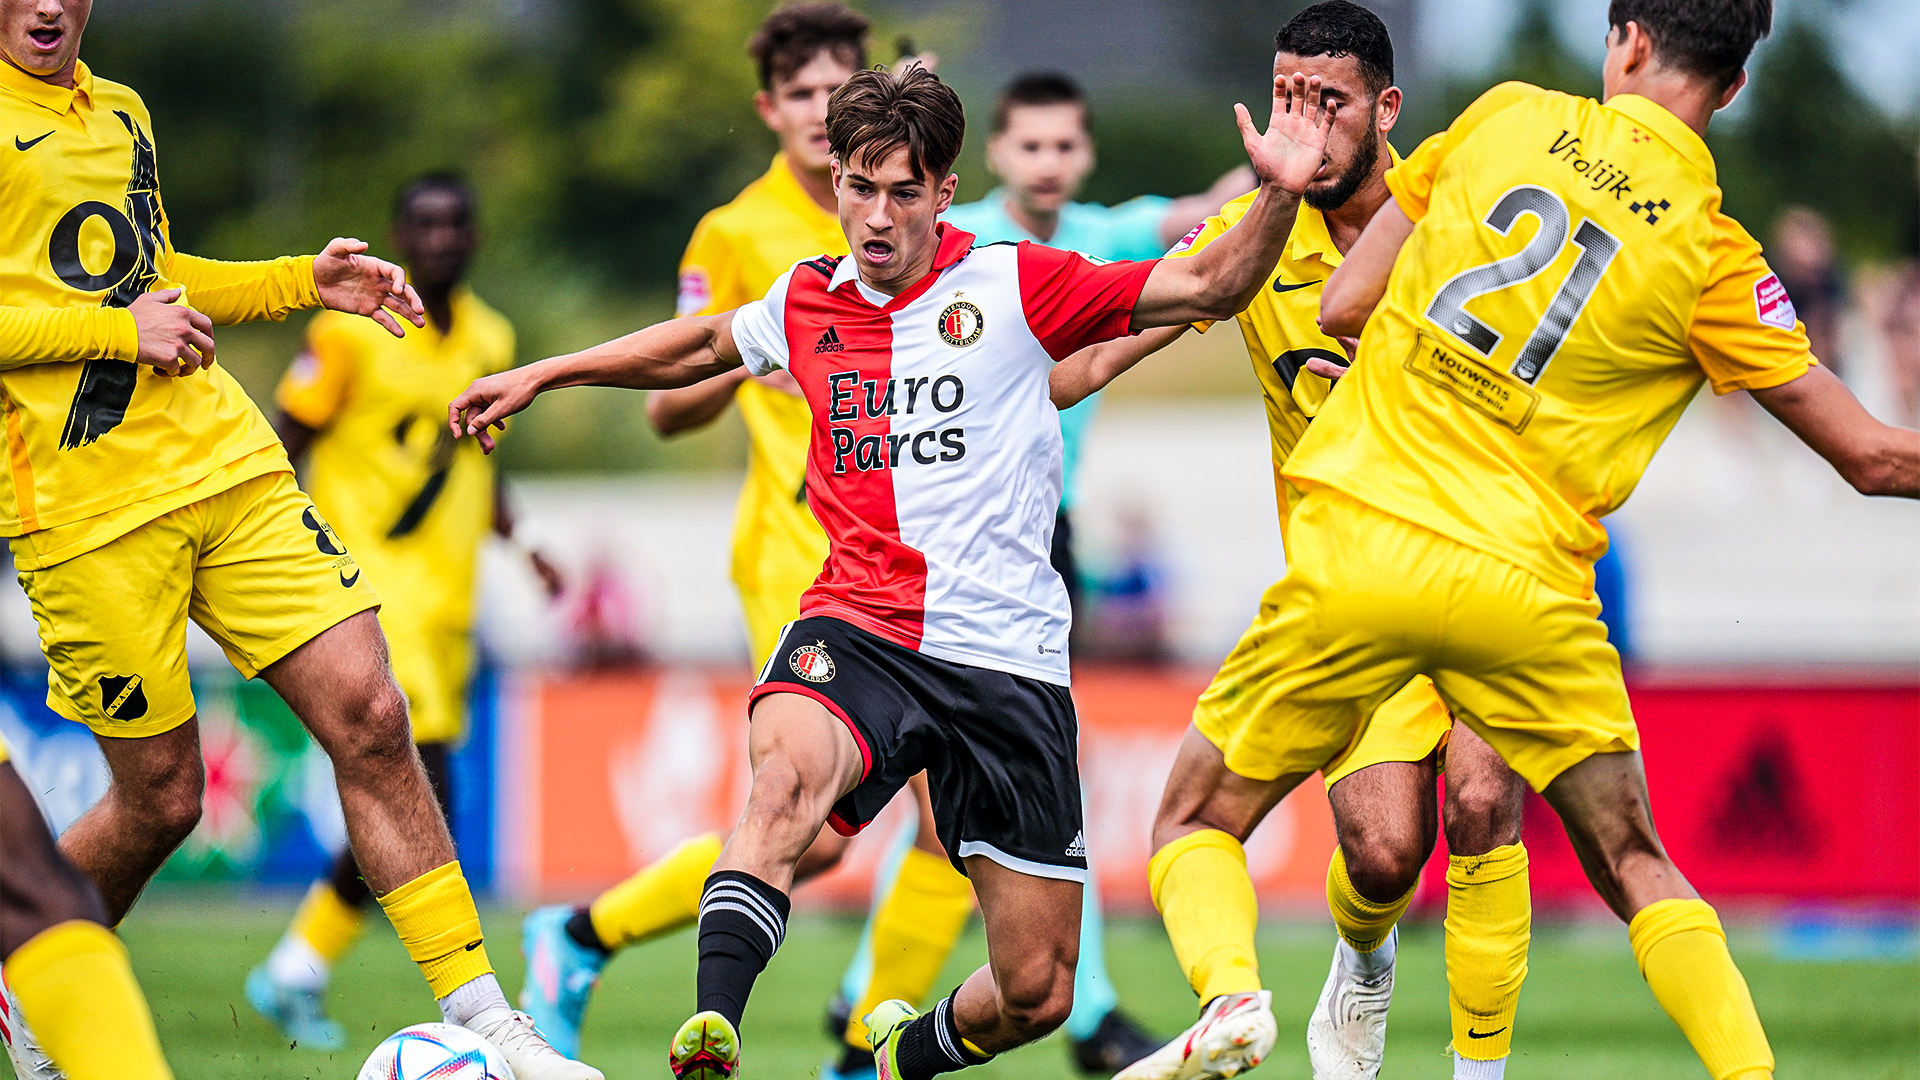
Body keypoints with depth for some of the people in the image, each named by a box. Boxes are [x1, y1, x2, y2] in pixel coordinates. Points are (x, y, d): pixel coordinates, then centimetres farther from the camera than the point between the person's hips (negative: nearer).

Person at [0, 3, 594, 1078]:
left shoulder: (120, 111, 17)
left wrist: (304, 282, 17)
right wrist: (115, 327, -15)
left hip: (228, 463, 7)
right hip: (87, 507, -6)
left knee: (370, 717, -4)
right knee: (161, 798, 0)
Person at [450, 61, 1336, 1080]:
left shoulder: (1012, 286, 0)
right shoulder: (806, 302, 10)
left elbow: (1208, 290, -1)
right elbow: (703, 345, 32)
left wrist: (1278, 197, -18)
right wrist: (540, 375, 35)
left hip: (1006, 663, -1)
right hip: (854, 631, 1)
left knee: (1037, 995, 1)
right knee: (784, 772, -38)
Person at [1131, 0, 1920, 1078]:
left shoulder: (1508, 116, 2)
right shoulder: (1712, 257, -3)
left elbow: (1341, 308, 7)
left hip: (1358, 540, 0)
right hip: (1523, 585, 0)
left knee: (1197, 823, 13)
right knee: (1639, 869, 17)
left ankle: (1231, 993, -15)